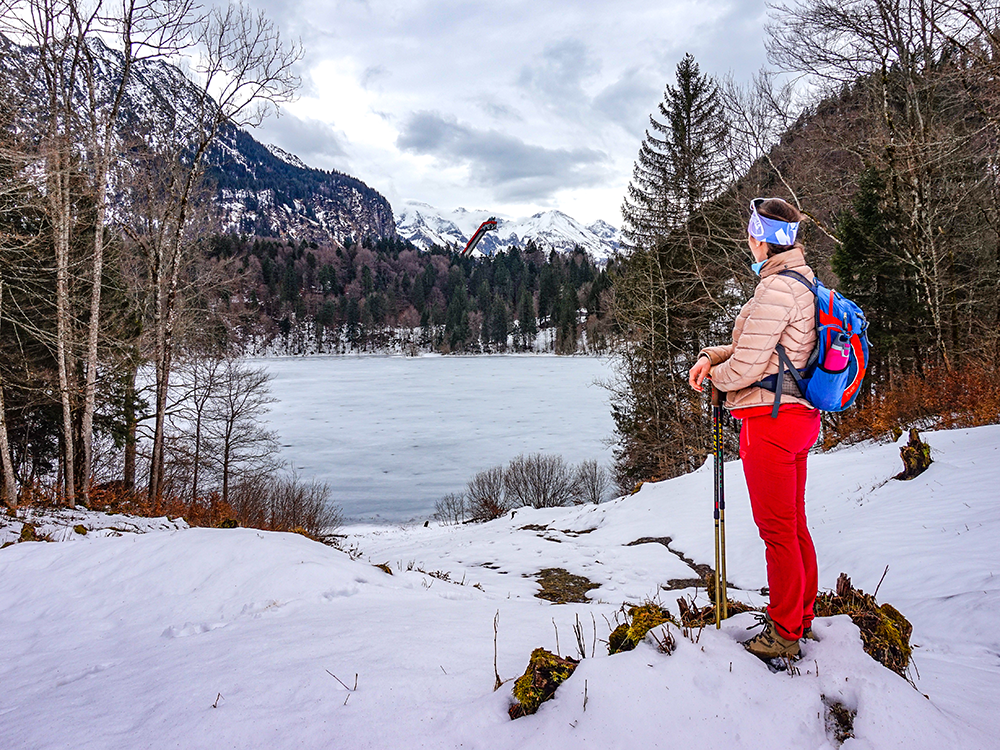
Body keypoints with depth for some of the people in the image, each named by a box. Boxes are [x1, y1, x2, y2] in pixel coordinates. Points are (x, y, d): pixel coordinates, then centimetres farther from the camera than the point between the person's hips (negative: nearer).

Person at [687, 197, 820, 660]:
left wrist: (716, 376, 1)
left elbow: (746, 367, -20)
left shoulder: (776, 288, -19)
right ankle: (802, 617, 35)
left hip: (770, 420, -10)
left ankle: (784, 634, 17)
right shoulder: (804, 281, 13)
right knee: (794, 524, 20)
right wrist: (712, 355, 3)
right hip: (801, 415, 10)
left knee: (777, 530, 2)